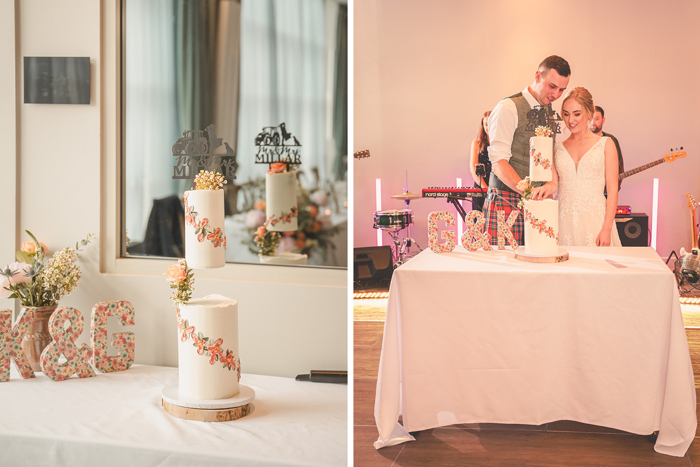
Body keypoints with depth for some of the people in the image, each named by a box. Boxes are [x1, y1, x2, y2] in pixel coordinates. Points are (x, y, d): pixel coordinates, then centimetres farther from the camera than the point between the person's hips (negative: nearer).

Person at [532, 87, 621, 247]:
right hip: (564, 221, 2)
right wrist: (547, 187, -19)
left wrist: (607, 229, -9)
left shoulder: (605, 144, 6)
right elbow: (554, 182, 7)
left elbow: (612, 188, 0)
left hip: (594, 220, -2)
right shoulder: (558, 148, 14)